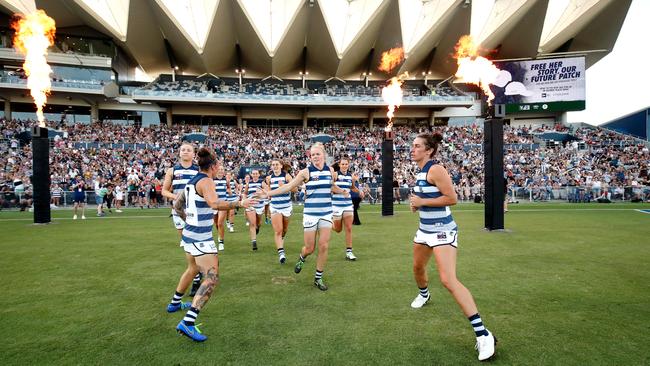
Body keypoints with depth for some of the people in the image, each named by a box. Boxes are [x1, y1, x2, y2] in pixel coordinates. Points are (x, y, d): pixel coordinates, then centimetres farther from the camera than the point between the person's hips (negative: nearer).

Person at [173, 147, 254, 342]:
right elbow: (215, 203, -33)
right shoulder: (206, 181, -15)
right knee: (212, 279, -12)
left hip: (189, 234, 10)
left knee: (193, 269, 31)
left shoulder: (191, 182, 12)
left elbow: (177, 205, 22)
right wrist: (240, 203, -27)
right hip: (201, 239, -10)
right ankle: (187, 323, -19)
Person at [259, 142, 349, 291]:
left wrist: (343, 192, 19)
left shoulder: (330, 170, 4)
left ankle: (318, 278, 17)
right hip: (310, 214, -3)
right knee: (310, 248, 1)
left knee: (324, 246, 0)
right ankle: (301, 258, 38)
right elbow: (289, 186, -5)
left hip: (326, 214, 3)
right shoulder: (306, 172, -8)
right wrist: (268, 193, -9)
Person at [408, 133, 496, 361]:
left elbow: (451, 198, -23)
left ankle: (483, 335, -14)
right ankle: (424, 294, 59)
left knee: (448, 280, -19)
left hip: (442, 231, -9)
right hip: (425, 229, 10)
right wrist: (416, 203, 5)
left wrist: (422, 202, -20)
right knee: (418, 267, 26)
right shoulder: (421, 171, 9)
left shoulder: (435, 169, -19)